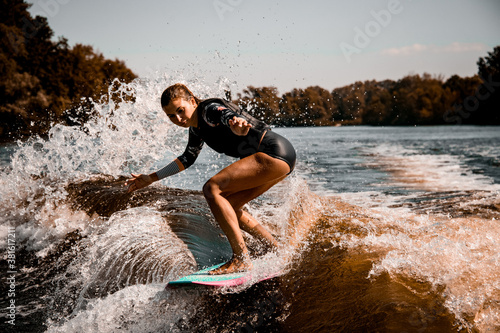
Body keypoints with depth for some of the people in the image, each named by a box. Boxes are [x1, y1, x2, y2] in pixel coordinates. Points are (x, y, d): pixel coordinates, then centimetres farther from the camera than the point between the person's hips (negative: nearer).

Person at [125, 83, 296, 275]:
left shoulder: (210, 109, -13)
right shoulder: (196, 126, 14)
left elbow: (230, 116, -35)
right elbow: (187, 159, 28)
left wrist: (238, 125, -60)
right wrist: (151, 178, 27)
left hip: (275, 151, -10)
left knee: (211, 189, -17)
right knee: (228, 205, 14)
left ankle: (241, 259, -20)